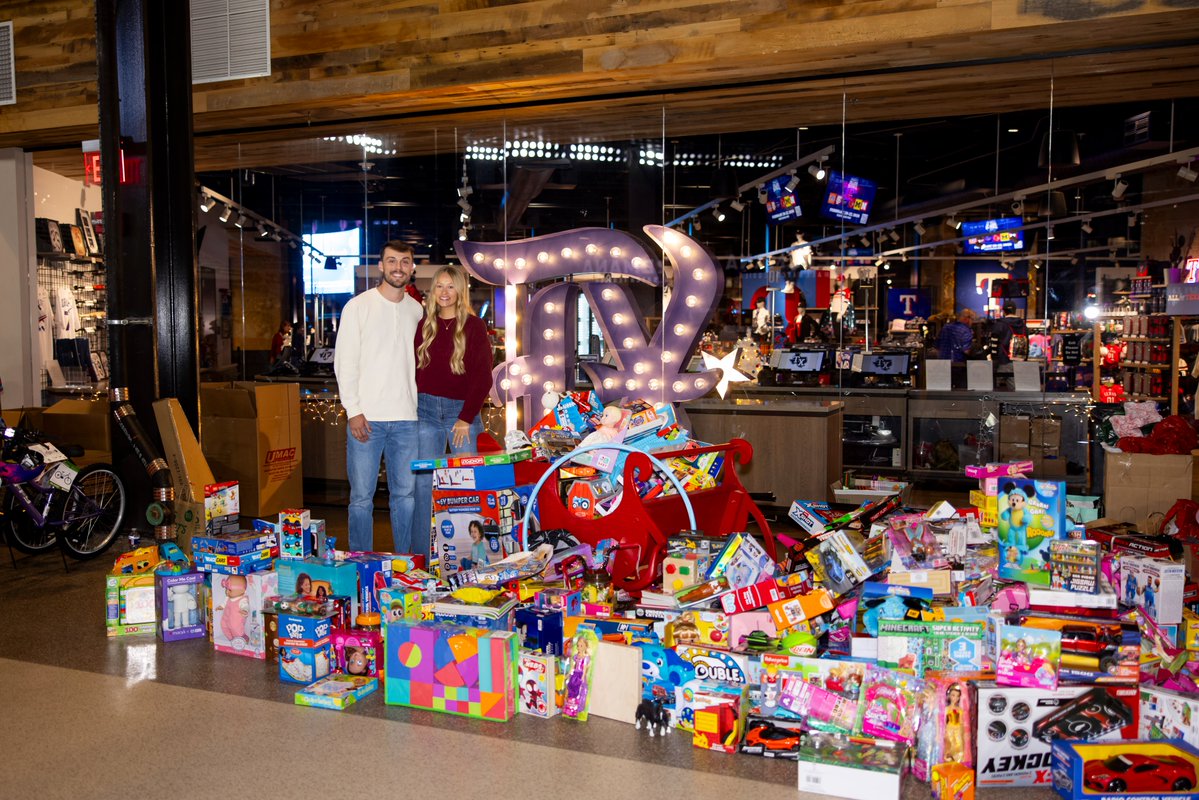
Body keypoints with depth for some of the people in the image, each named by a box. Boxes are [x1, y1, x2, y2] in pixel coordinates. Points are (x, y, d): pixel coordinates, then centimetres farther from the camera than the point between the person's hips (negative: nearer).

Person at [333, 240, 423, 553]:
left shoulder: (418, 310, 12)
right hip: (366, 418, -3)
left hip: (407, 419, 3)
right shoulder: (358, 306, 1)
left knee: (406, 494, 8)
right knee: (362, 497, 1)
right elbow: (344, 362, -3)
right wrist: (354, 410, -10)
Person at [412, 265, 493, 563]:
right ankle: (422, 556, 9)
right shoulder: (424, 325, 10)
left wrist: (466, 418, -9)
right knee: (424, 483, 2)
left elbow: (483, 377, -4)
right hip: (426, 410, 3)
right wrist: (410, 408, 0)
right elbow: (412, 371, 11)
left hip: (462, 410, -2)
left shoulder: (474, 326, 0)